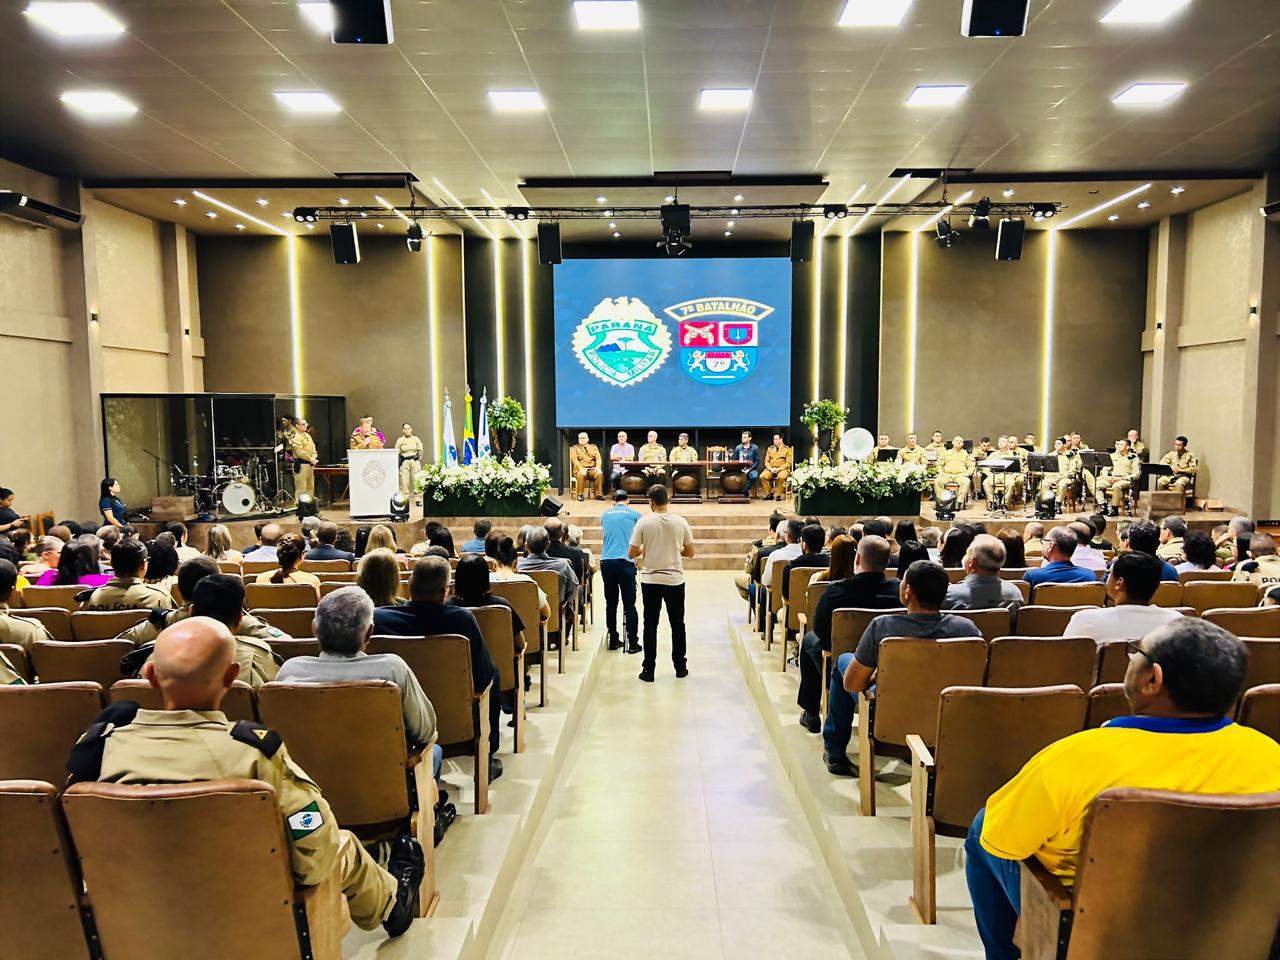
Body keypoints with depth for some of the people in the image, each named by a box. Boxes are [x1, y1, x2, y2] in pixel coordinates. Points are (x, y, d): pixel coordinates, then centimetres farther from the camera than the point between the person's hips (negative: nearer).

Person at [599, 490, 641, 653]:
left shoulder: (604, 515, 14)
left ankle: (613, 640, 15)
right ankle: (632, 643, -3)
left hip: (606, 561, 3)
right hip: (626, 561, -3)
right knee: (629, 604, -2)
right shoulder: (634, 514, 6)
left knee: (611, 603, 10)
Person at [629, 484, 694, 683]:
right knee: (677, 624, 13)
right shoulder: (681, 522, -4)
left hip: (650, 580, -1)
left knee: (651, 625, 6)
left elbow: (632, 553, -7)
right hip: (675, 580, 1)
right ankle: (680, 667, 21)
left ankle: (648, 670, 8)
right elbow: (690, 553, 3)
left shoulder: (643, 523, -9)